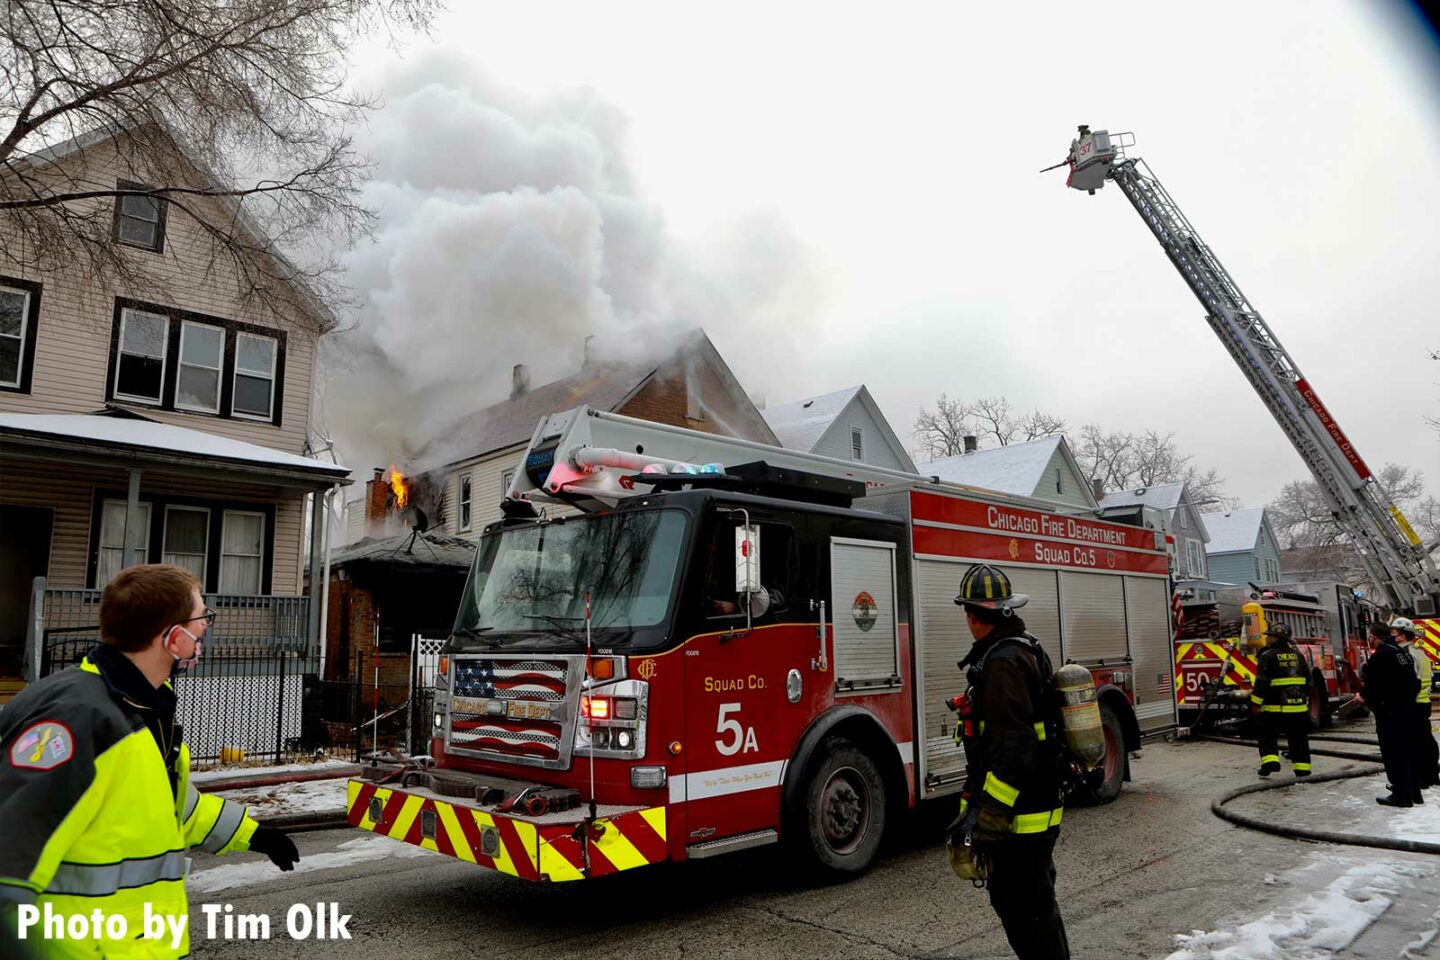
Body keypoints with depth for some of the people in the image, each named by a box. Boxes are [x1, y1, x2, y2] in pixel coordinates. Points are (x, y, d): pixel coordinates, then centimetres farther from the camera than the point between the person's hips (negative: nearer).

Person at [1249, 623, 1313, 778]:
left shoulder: (1267, 656, -11)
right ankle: (1302, 768, 15)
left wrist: (1256, 702, -11)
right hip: (1298, 706, 5)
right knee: (1298, 738, 13)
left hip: (1275, 707, -5)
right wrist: (1305, 699, 27)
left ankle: (1270, 760, -10)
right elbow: (1307, 679, 17)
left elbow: (1262, 682, -16)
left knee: (1267, 735, 6)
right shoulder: (1297, 655, 10)